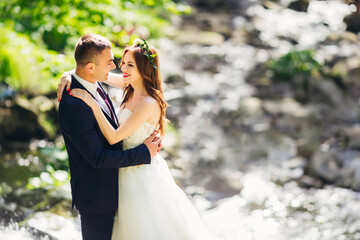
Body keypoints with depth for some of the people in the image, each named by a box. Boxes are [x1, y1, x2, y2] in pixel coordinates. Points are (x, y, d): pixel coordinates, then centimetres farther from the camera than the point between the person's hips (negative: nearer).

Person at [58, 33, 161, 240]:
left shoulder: (94, 86, -1)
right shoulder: (73, 105, -30)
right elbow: (97, 158, -27)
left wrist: (145, 137, -6)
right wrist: (144, 152, -20)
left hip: (111, 186, 9)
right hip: (95, 195, -9)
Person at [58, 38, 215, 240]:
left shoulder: (149, 104, -28)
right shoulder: (131, 87, -4)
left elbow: (113, 137, -28)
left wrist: (93, 104, -32)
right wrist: (70, 75, -15)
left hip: (143, 175, -8)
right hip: (129, 171, 8)